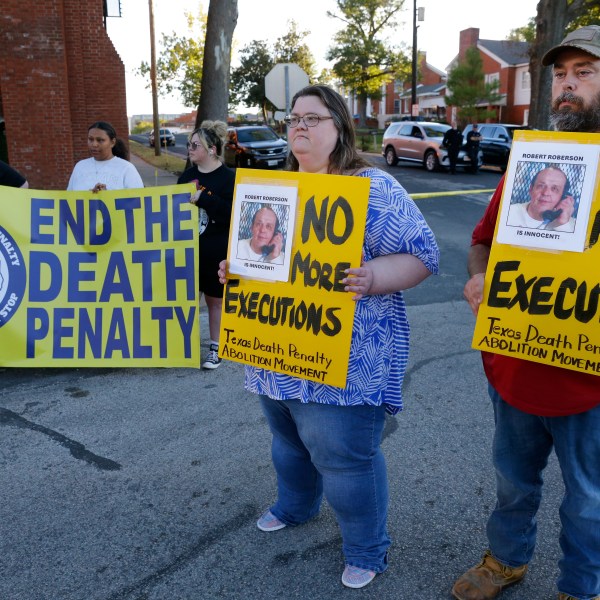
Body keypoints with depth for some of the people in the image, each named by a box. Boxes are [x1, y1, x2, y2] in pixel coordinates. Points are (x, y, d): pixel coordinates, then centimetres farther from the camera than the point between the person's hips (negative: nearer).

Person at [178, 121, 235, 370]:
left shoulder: (228, 177, -10)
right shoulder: (187, 176, 8)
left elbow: (231, 214, -22)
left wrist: (203, 198, -26)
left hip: (215, 254, -5)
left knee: (215, 300, 8)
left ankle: (215, 348, 20)